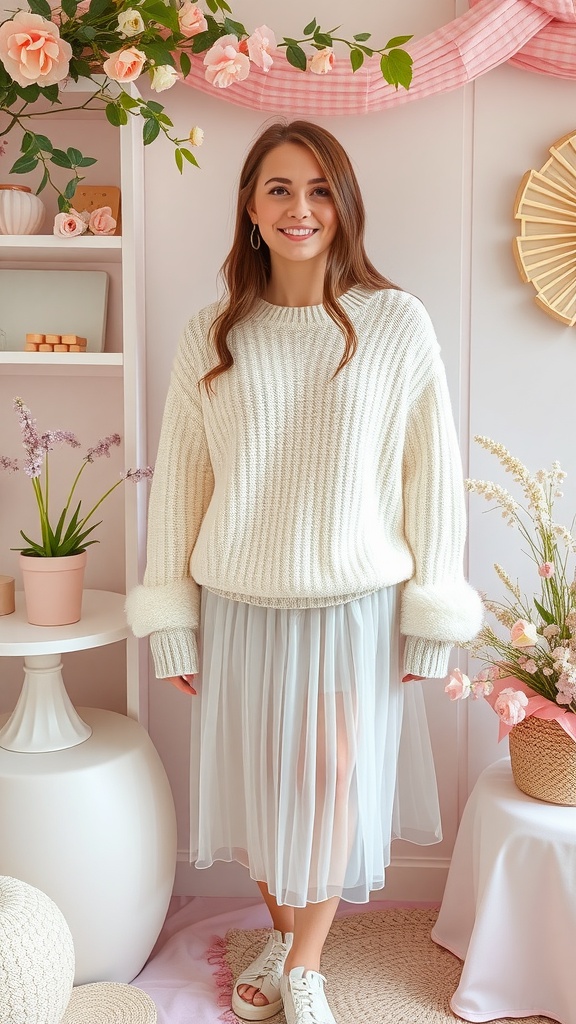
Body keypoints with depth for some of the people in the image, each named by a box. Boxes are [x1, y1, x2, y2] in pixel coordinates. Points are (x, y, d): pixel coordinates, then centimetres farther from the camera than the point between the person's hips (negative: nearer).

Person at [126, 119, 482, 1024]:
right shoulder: (211, 337, 0)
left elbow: (431, 473, -3)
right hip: (241, 602, 2)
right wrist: (170, 622, 1)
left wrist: (430, 616, -4)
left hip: (356, 600, -1)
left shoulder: (396, 323, -5)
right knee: (260, 777, 11)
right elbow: (178, 478, 2)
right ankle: (282, 935, 36)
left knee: (334, 775, 4)